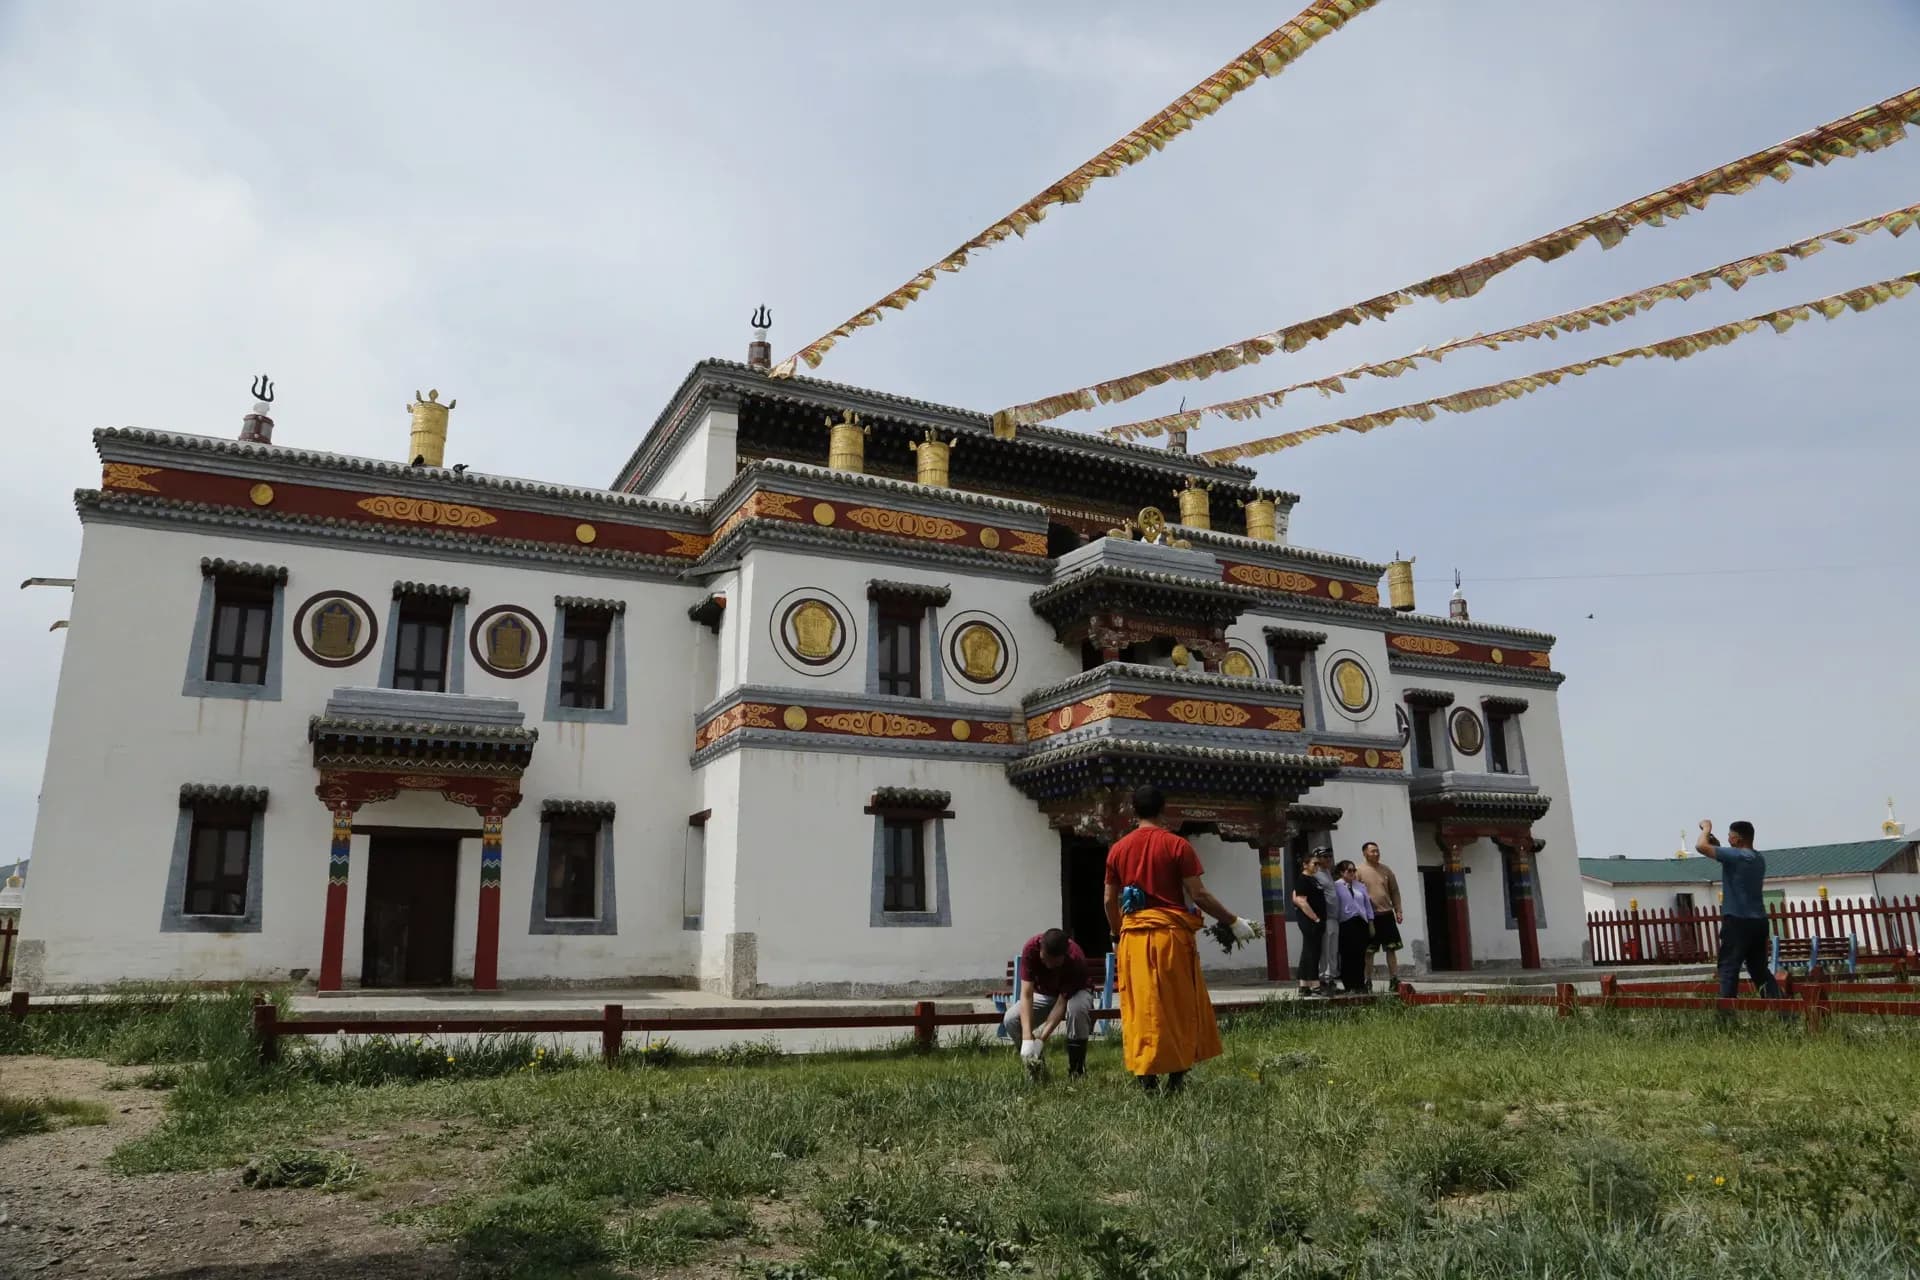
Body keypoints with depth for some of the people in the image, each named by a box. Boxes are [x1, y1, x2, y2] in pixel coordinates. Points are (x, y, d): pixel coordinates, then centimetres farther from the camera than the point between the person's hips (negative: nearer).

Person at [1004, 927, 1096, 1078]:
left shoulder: (1076, 959, -36)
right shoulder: (1031, 948, -31)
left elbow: (1062, 1003, -33)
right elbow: (1026, 994, -34)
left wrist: (1040, 1040, -40)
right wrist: (1027, 1040, -43)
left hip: (1075, 991, -2)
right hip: (1043, 993, 3)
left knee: (1077, 1008, -39)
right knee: (1011, 1020, -24)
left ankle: (1076, 1069, -21)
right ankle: (1036, 1066, 0)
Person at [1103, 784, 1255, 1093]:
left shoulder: (1118, 849, 6)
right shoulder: (1177, 845, -5)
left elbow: (1110, 900, 9)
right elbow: (1198, 895, -8)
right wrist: (1234, 922, 2)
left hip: (1134, 937, 3)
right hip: (1171, 934, -3)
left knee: (1141, 1008, 7)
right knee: (1178, 1006, 9)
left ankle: (1147, 1078, 7)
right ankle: (1177, 1076, 11)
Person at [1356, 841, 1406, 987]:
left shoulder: (1386, 870, 8)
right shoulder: (1359, 871, -5)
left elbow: (1394, 891, 12)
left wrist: (1398, 910, 6)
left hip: (1386, 914, 4)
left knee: (1391, 948, 5)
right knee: (1368, 951, 2)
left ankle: (1394, 980, 10)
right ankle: (1368, 981, 9)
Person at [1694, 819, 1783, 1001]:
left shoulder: (1737, 856, -14)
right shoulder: (1758, 859, 14)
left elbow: (1702, 847, -20)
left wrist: (1706, 829, -2)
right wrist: (1718, 845, 19)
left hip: (1738, 921, -8)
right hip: (1758, 921, 8)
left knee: (1729, 968, -5)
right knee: (1760, 969, 13)